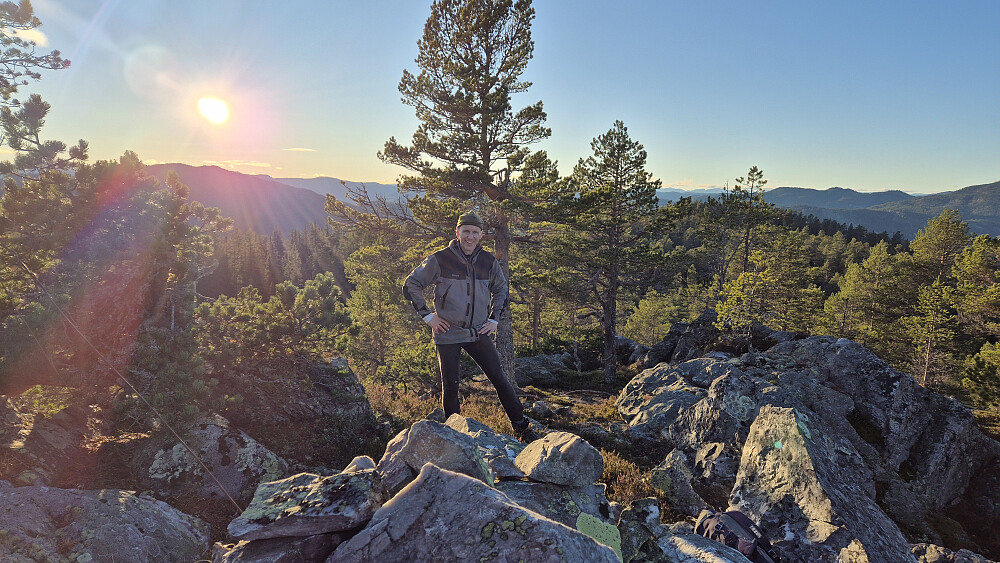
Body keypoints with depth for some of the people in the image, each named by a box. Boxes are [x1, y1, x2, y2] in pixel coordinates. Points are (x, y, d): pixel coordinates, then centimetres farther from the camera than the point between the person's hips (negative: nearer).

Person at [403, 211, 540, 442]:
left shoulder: (489, 261, 2)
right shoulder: (440, 259, -8)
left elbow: (500, 290, 20)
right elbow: (411, 285, 2)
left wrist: (494, 319, 10)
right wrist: (427, 315, -3)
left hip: (478, 332, 2)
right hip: (447, 334, -2)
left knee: (499, 379, -1)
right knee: (450, 386, 3)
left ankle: (523, 429, 8)